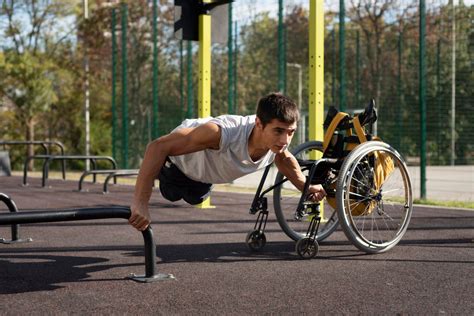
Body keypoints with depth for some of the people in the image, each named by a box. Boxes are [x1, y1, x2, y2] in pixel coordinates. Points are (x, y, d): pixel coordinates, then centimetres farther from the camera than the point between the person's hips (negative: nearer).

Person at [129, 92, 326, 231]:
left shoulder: (277, 139, -35)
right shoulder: (222, 133, -54)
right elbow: (158, 146, -54)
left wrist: (306, 187, -4)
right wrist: (140, 204, -58)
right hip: (179, 157, -5)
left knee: (195, 198, 35)